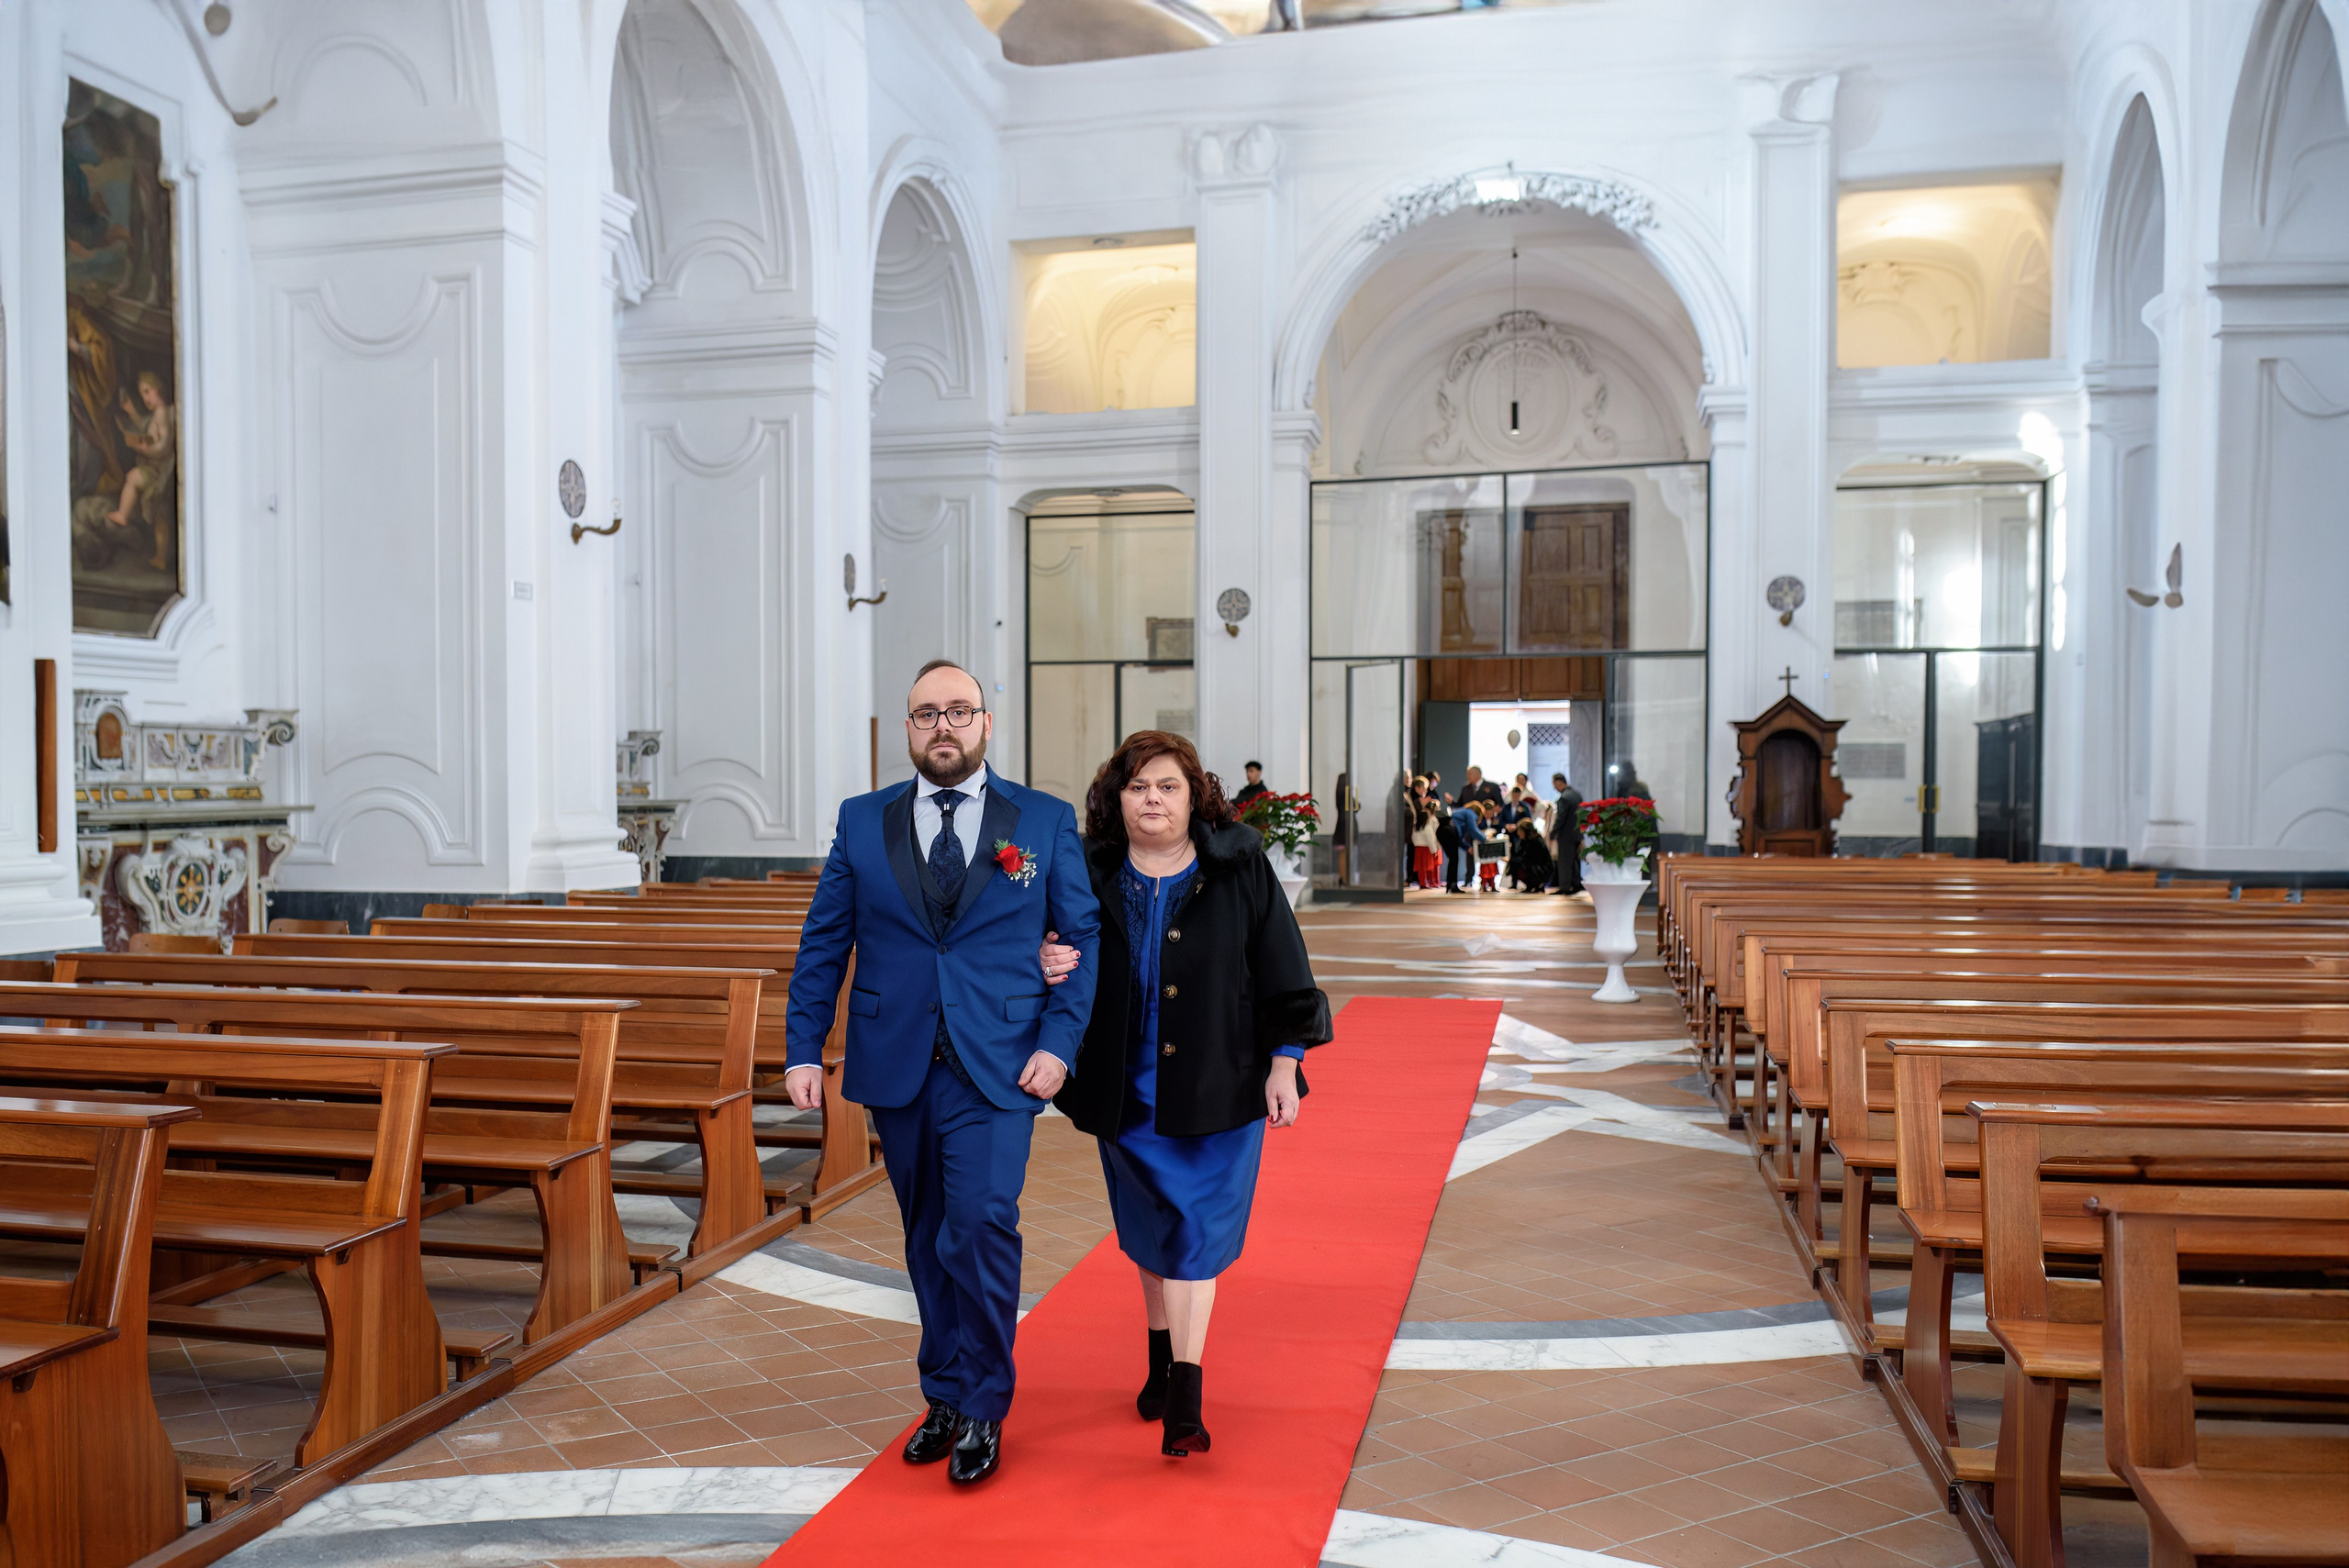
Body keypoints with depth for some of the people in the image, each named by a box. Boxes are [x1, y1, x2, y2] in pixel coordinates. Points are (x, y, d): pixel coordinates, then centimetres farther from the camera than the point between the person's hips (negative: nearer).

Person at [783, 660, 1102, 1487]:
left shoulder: (1045, 821, 2)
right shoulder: (862, 821, 7)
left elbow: (1084, 936, 3)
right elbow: (823, 943, 8)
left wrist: (1058, 1044, -7)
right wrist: (802, 1048, 0)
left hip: (998, 1069, -2)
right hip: (897, 1067, 3)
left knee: (982, 1225, -13)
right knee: (928, 1235, 13)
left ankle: (981, 1411, 6)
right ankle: (946, 1396, 29)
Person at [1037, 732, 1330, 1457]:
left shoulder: (1240, 869, -5)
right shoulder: (1090, 877, -1)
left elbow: (1282, 970, -2)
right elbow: (1056, 958, 4)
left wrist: (1284, 1063, -5)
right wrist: (1049, 969, -21)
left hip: (1215, 1088, -2)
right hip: (1126, 1088, 3)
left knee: (1194, 1230, -2)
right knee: (1150, 1228, 15)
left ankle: (1185, 1394, 2)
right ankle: (1164, 1359, 34)